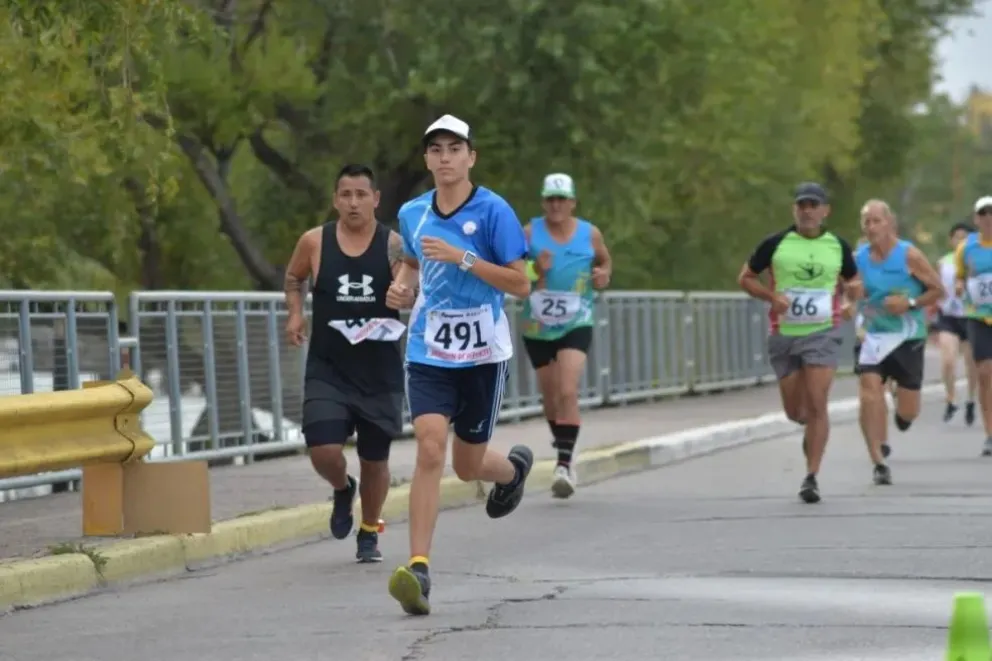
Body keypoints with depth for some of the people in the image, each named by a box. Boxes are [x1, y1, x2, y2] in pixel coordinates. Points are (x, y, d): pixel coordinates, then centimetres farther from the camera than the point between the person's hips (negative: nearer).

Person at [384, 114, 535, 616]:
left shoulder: (493, 211, -9)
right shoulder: (412, 214, 4)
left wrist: (462, 257, -22)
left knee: (467, 465, 9)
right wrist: (402, 287, 2)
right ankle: (418, 568, -21)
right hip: (428, 350, 2)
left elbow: (521, 284, -12)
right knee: (430, 449, -18)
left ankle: (514, 467, 48)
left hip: (482, 353, -2)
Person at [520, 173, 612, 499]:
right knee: (550, 395, 13)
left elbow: (605, 260, 20)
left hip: (576, 324, -1)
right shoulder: (530, 233, -2)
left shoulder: (590, 234, 2)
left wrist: (604, 275, -1)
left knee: (568, 393, -18)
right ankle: (561, 444, 38)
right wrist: (536, 271, -20)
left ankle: (564, 464, -19)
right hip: (537, 325, 2)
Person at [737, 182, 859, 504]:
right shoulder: (775, 244, 0)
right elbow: (745, 278, 7)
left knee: (816, 405, -13)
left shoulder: (838, 247, 5)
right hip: (783, 335, 1)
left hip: (822, 332, -1)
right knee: (794, 411, 7)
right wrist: (772, 296, -9)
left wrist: (850, 295, -1)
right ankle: (813, 430, 44)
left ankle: (812, 477, -9)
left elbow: (852, 282, 21)